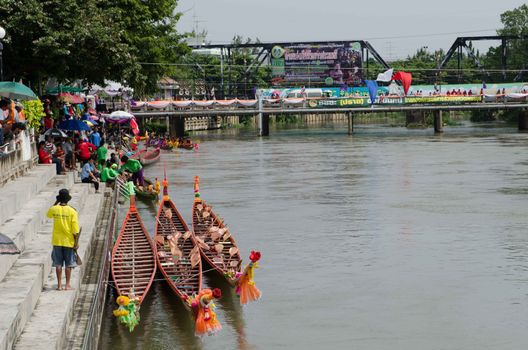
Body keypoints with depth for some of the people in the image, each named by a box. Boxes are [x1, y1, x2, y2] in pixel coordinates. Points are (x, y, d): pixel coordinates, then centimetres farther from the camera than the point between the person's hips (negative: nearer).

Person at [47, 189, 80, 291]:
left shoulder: (54, 209, -6)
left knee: (58, 264, 9)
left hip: (57, 241, 2)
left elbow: (48, 214, 21)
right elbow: (75, 230, -12)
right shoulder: (72, 212, -12)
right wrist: (76, 242, -4)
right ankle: (68, 284, 11)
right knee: (69, 264, 8)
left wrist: (56, 203, 16)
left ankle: (59, 284, 12)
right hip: (69, 241, -2)